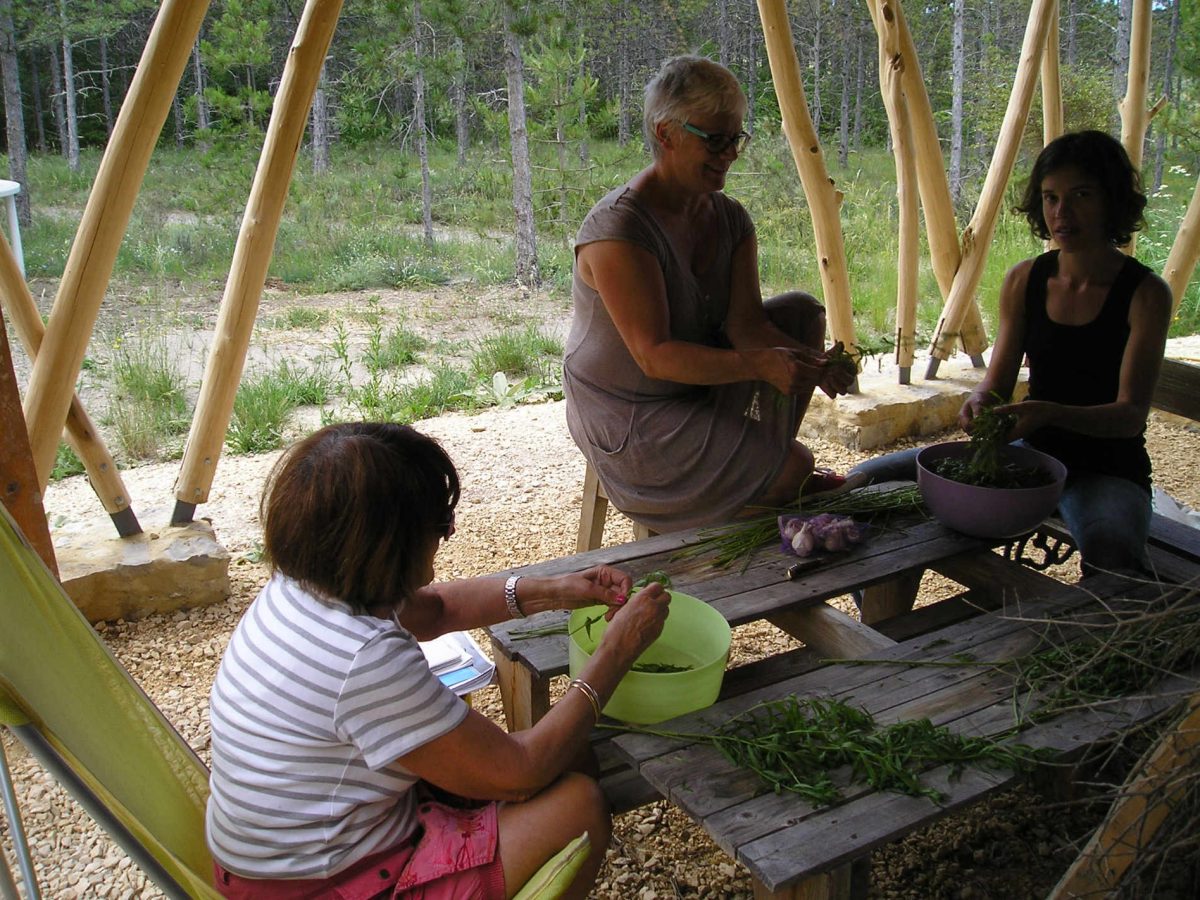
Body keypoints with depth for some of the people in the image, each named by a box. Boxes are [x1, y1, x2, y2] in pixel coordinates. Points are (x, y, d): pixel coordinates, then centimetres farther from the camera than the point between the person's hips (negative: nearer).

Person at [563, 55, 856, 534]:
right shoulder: (618, 230, -25)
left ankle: (766, 456, 13)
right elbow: (655, 356, -30)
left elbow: (745, 323, -8)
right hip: (627, 418, -8)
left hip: (699, 382, 8)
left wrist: (811, 362, -26)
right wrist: (760, 364, -39)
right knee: (792, 466, -20)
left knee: (801, 312, 3)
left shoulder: (730, 219, 0)